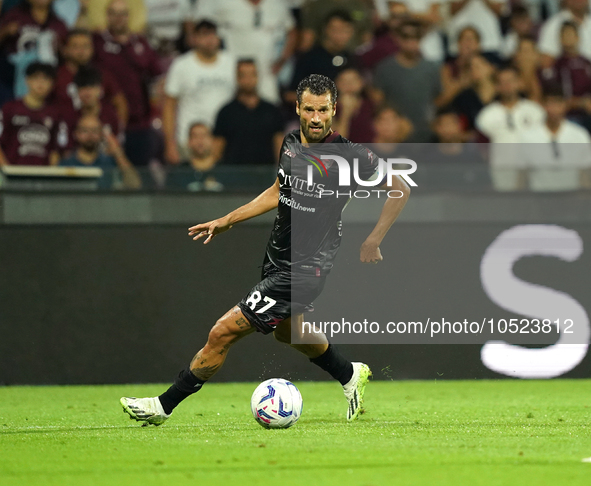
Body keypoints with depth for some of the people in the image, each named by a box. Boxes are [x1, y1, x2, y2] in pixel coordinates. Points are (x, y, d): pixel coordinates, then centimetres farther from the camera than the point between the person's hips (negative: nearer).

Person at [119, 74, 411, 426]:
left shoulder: (349, 155, -19)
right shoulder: (291, 143, 0)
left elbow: (400, 190, -9)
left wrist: (373, 242, -9)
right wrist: (227, 221, 17)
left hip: (304, 271, -8)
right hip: (278, 258, 8)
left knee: (224, 332, -9)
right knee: (287, 330, 32)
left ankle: (164, 406, 4)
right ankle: (351, 376, 55)